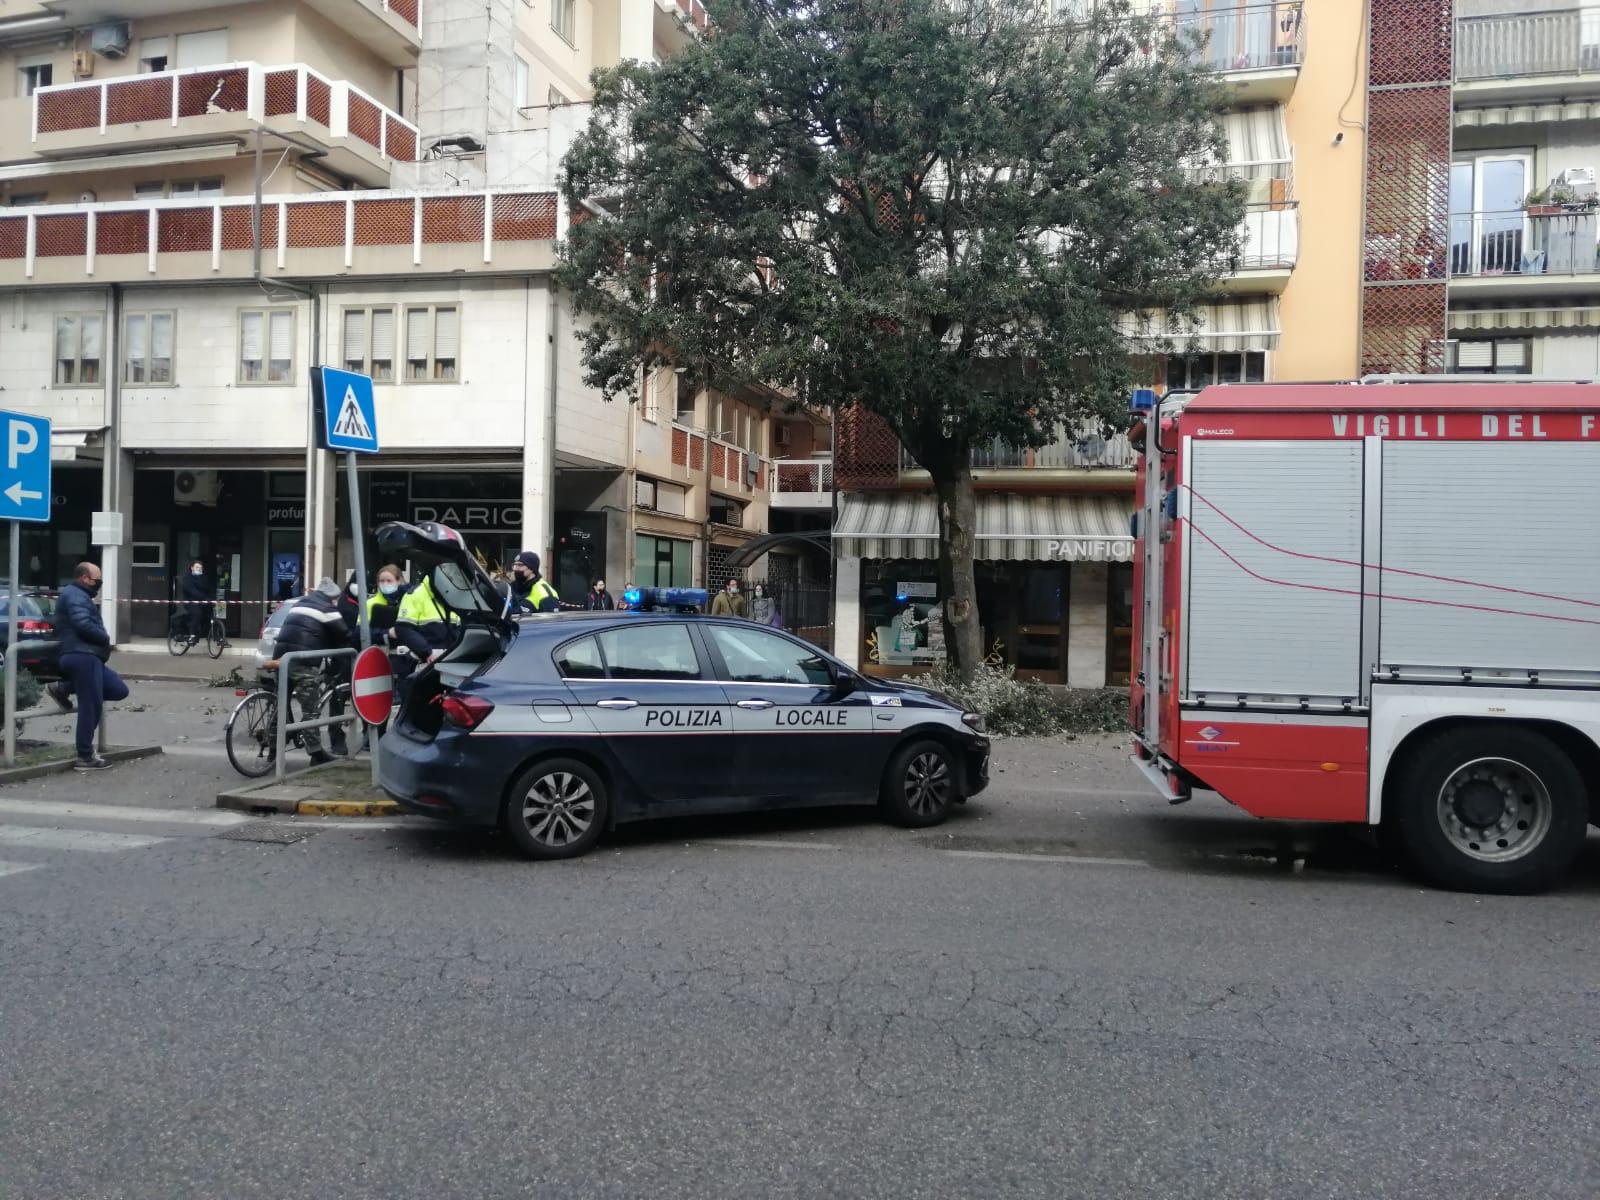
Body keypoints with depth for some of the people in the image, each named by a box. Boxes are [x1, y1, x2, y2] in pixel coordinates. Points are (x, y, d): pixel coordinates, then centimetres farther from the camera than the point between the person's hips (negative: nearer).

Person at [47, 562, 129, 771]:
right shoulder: (75, 596, -9)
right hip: (83, 656, -10)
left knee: (119, 690, 10)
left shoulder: (78, 595, 24)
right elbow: (84, 625, -23)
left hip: (87, 656, 10)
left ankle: (64, 688, 10)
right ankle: (85, 757, -3)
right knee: (91, 706, -8)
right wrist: (105, 638, -9)